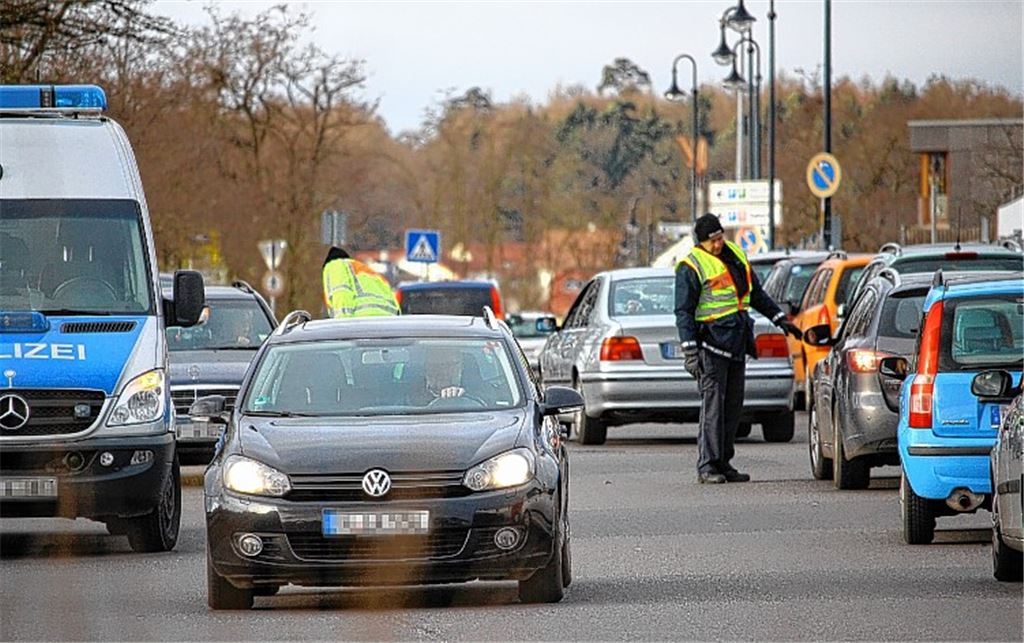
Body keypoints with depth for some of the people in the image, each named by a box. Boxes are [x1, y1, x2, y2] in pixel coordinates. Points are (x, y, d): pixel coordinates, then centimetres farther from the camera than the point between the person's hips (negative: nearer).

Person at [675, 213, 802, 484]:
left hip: (736, 343, 7)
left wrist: (780, 319, 23)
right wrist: (690, 351, -17)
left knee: (733, 406, 8)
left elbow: (756, 294, 26)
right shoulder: (691, 268, -8)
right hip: (711, 344, -7)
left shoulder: (735, 255, 14)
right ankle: (707, 466, -9)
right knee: (713, 405, -10)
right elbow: (683, 312, -10)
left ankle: (723, 463, 13)